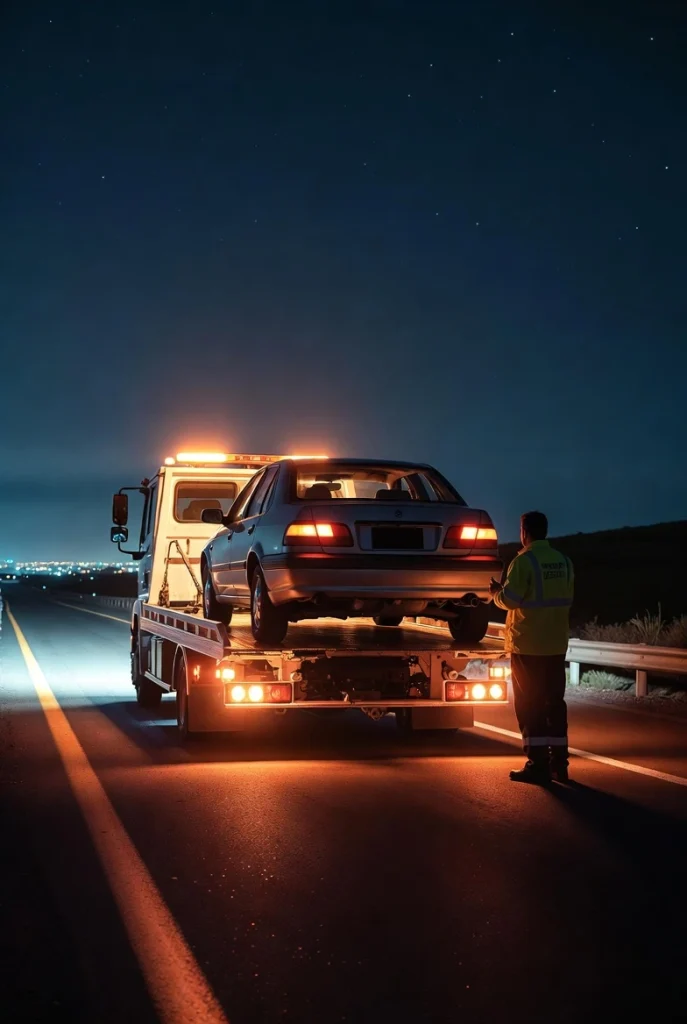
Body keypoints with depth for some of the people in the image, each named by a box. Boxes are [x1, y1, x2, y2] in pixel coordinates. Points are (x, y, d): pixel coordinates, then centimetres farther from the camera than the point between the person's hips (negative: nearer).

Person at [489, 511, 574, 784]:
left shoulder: (524, 560, -13)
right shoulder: (563, 562, 7)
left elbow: (510, 599, -16)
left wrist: (496, 592, 5)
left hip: (528, 645, -6)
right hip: (556, 645, 6)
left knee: (530, 704, 0)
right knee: (554, 702, 11)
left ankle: (538, 764, -1)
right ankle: (558, 763, 14)